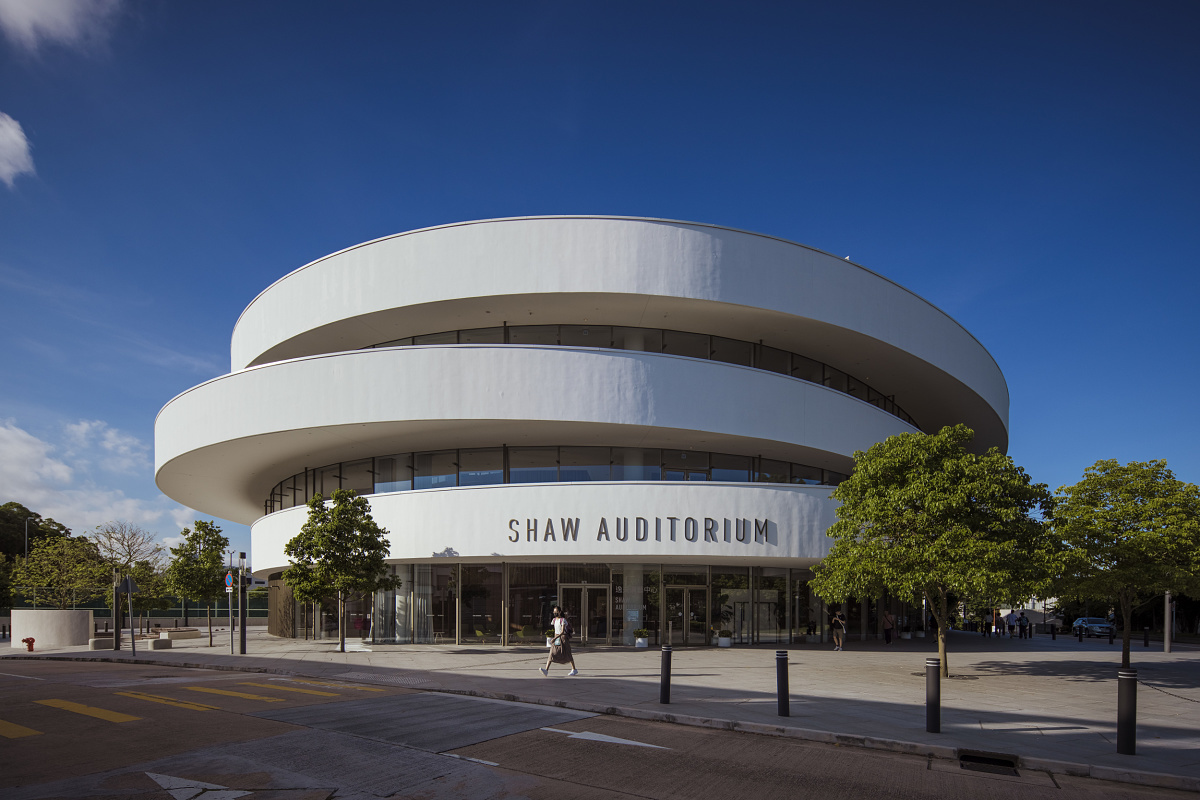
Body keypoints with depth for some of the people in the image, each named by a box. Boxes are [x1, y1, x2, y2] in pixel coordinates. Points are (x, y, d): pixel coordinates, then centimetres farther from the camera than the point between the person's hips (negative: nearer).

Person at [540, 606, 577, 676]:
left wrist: (554, 638, -31)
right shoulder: (554, 620, 8)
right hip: (556, 638, 6)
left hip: (563, 637, -6)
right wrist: (554, 639, 19)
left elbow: (563, 631, -23)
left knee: (567, 655, 2)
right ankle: (546, 670, -19)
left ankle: (574, 670, 17)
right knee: (552, 654, -8)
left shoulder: (563, 620, -14)